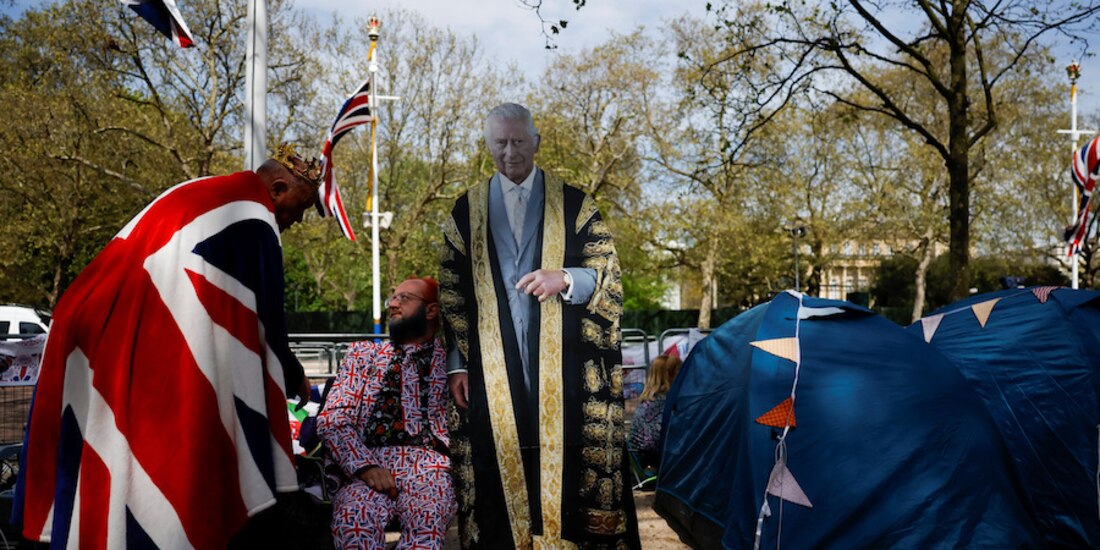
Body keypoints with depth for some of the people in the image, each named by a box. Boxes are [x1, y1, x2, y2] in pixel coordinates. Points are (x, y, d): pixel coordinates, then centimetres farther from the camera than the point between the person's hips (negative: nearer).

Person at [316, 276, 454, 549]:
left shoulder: (450, 360, 18)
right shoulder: (363, 353, 22)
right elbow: (332, 419, 8)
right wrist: (365, 465, -9)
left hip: (427, 463, -1)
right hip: (367, 462, 1)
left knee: (426, 519, -35)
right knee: (353, 517, -34)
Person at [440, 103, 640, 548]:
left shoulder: (573, 204, 7)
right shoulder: (467, 210, 12)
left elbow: (608, 273, 1)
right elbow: (451, 293, 10)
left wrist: (565, 278, -19)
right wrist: (458, 363, 3)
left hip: (563, 366, -1)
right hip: (493, 372, 1)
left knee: (567, 466, -2)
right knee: (501, 474, 0)